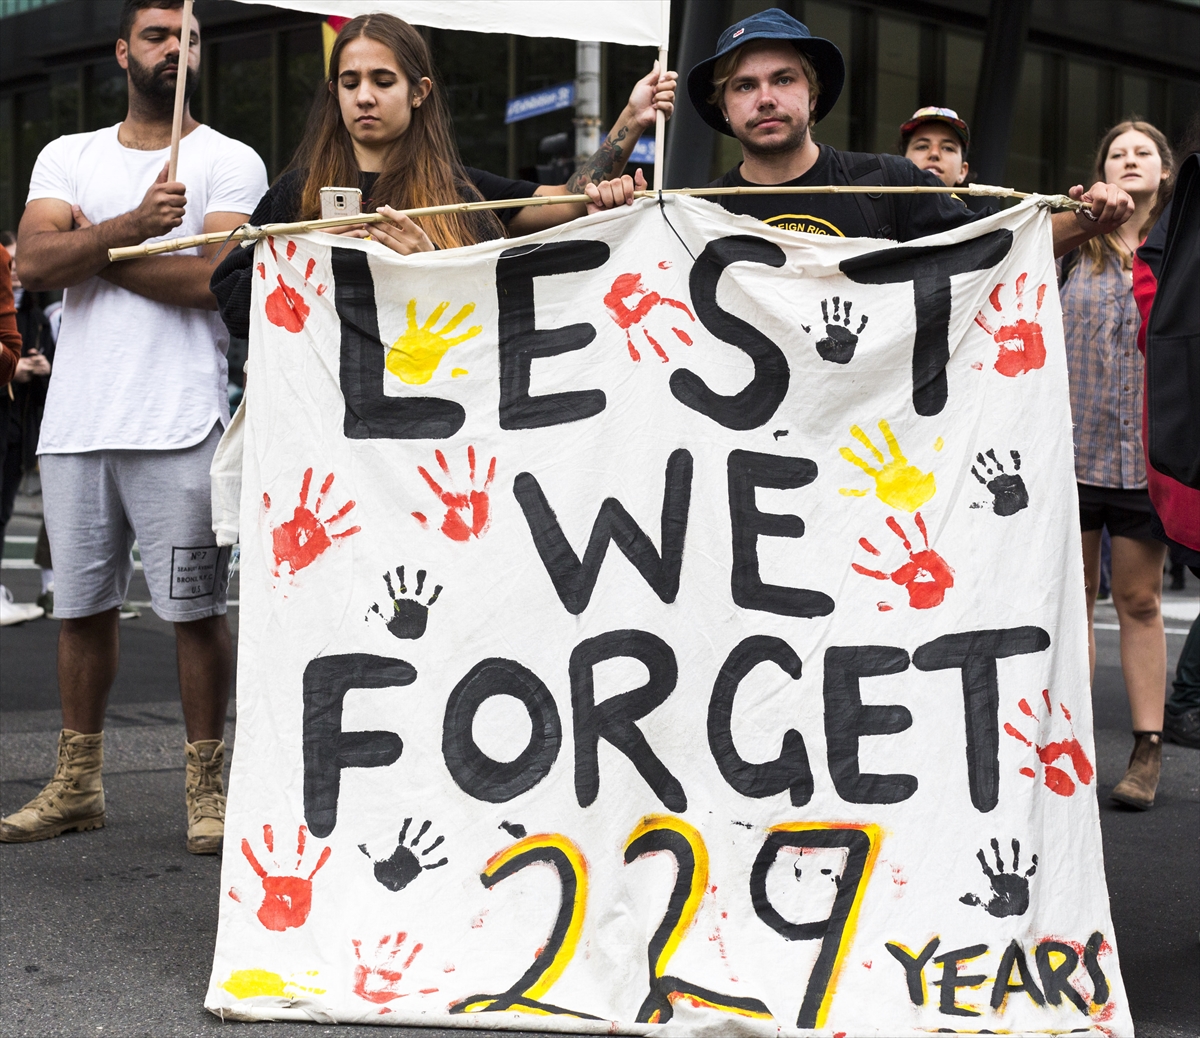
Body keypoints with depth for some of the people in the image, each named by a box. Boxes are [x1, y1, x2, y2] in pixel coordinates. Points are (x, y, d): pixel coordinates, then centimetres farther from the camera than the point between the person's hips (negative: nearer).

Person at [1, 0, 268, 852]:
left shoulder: (230, 163, 3)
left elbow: (214, 276, -13)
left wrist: (96, 247, -3)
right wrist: (132, 226, -17)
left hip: (179, 424, -4)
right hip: (74, 422, 4)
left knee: (195, 609, -3)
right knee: (83, 606, 11)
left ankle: (207, 787, 8)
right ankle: (78, 784, 22)